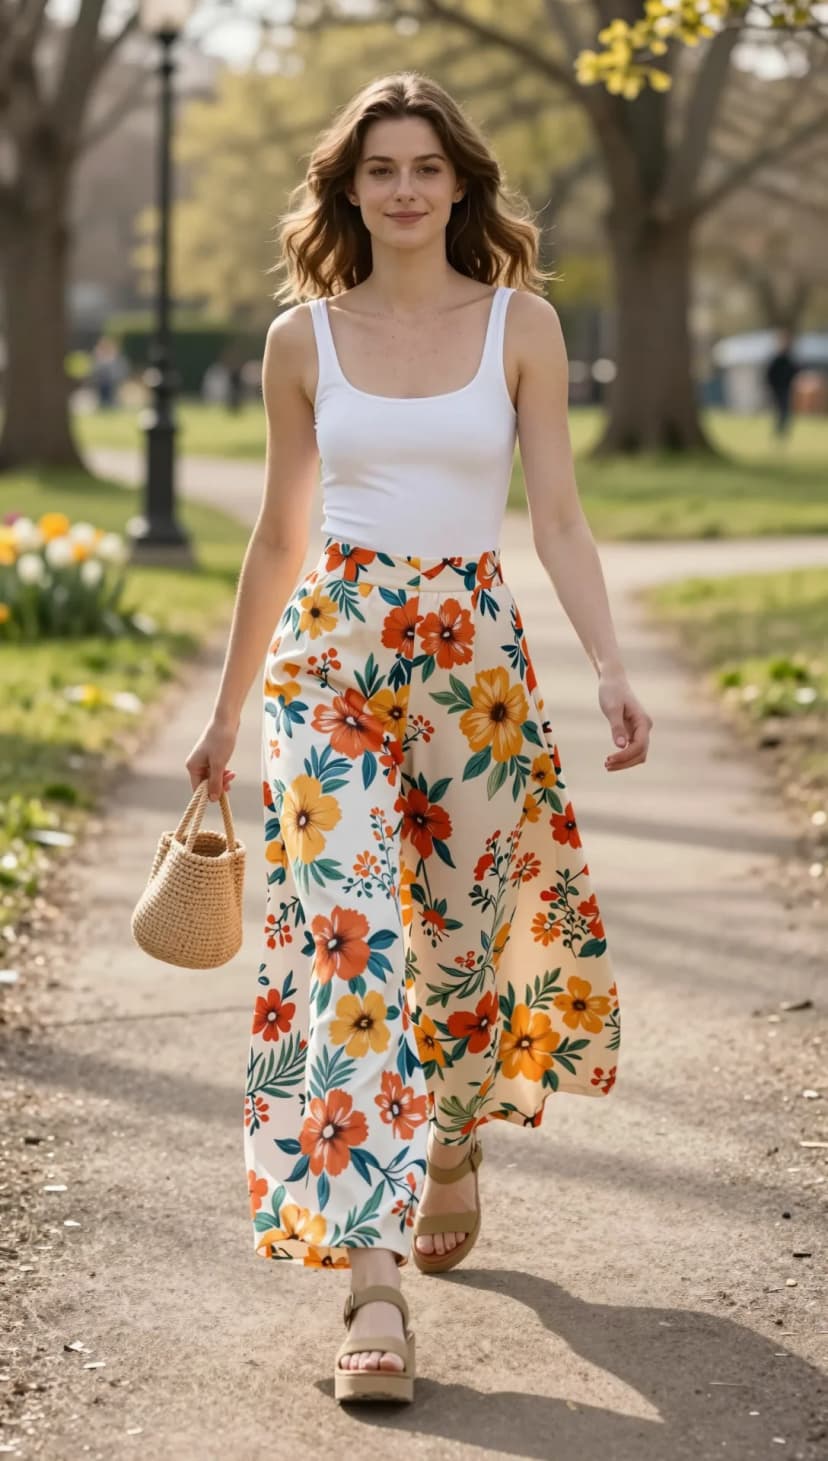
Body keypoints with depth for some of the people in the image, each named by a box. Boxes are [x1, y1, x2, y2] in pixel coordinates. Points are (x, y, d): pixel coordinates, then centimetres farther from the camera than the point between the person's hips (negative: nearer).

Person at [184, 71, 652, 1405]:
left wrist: (611, 670, -15)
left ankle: (456, 1145, 43)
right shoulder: (302, 337, 5)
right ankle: (374, 1283, -14)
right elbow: (280, 536, 11)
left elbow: (558, 515, -1)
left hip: (475, 655, 0)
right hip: (331, 656, 0)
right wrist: (228, 709, 14)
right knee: (350, 947, -12)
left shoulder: (521, 323, 1)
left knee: (459, 936, 10)